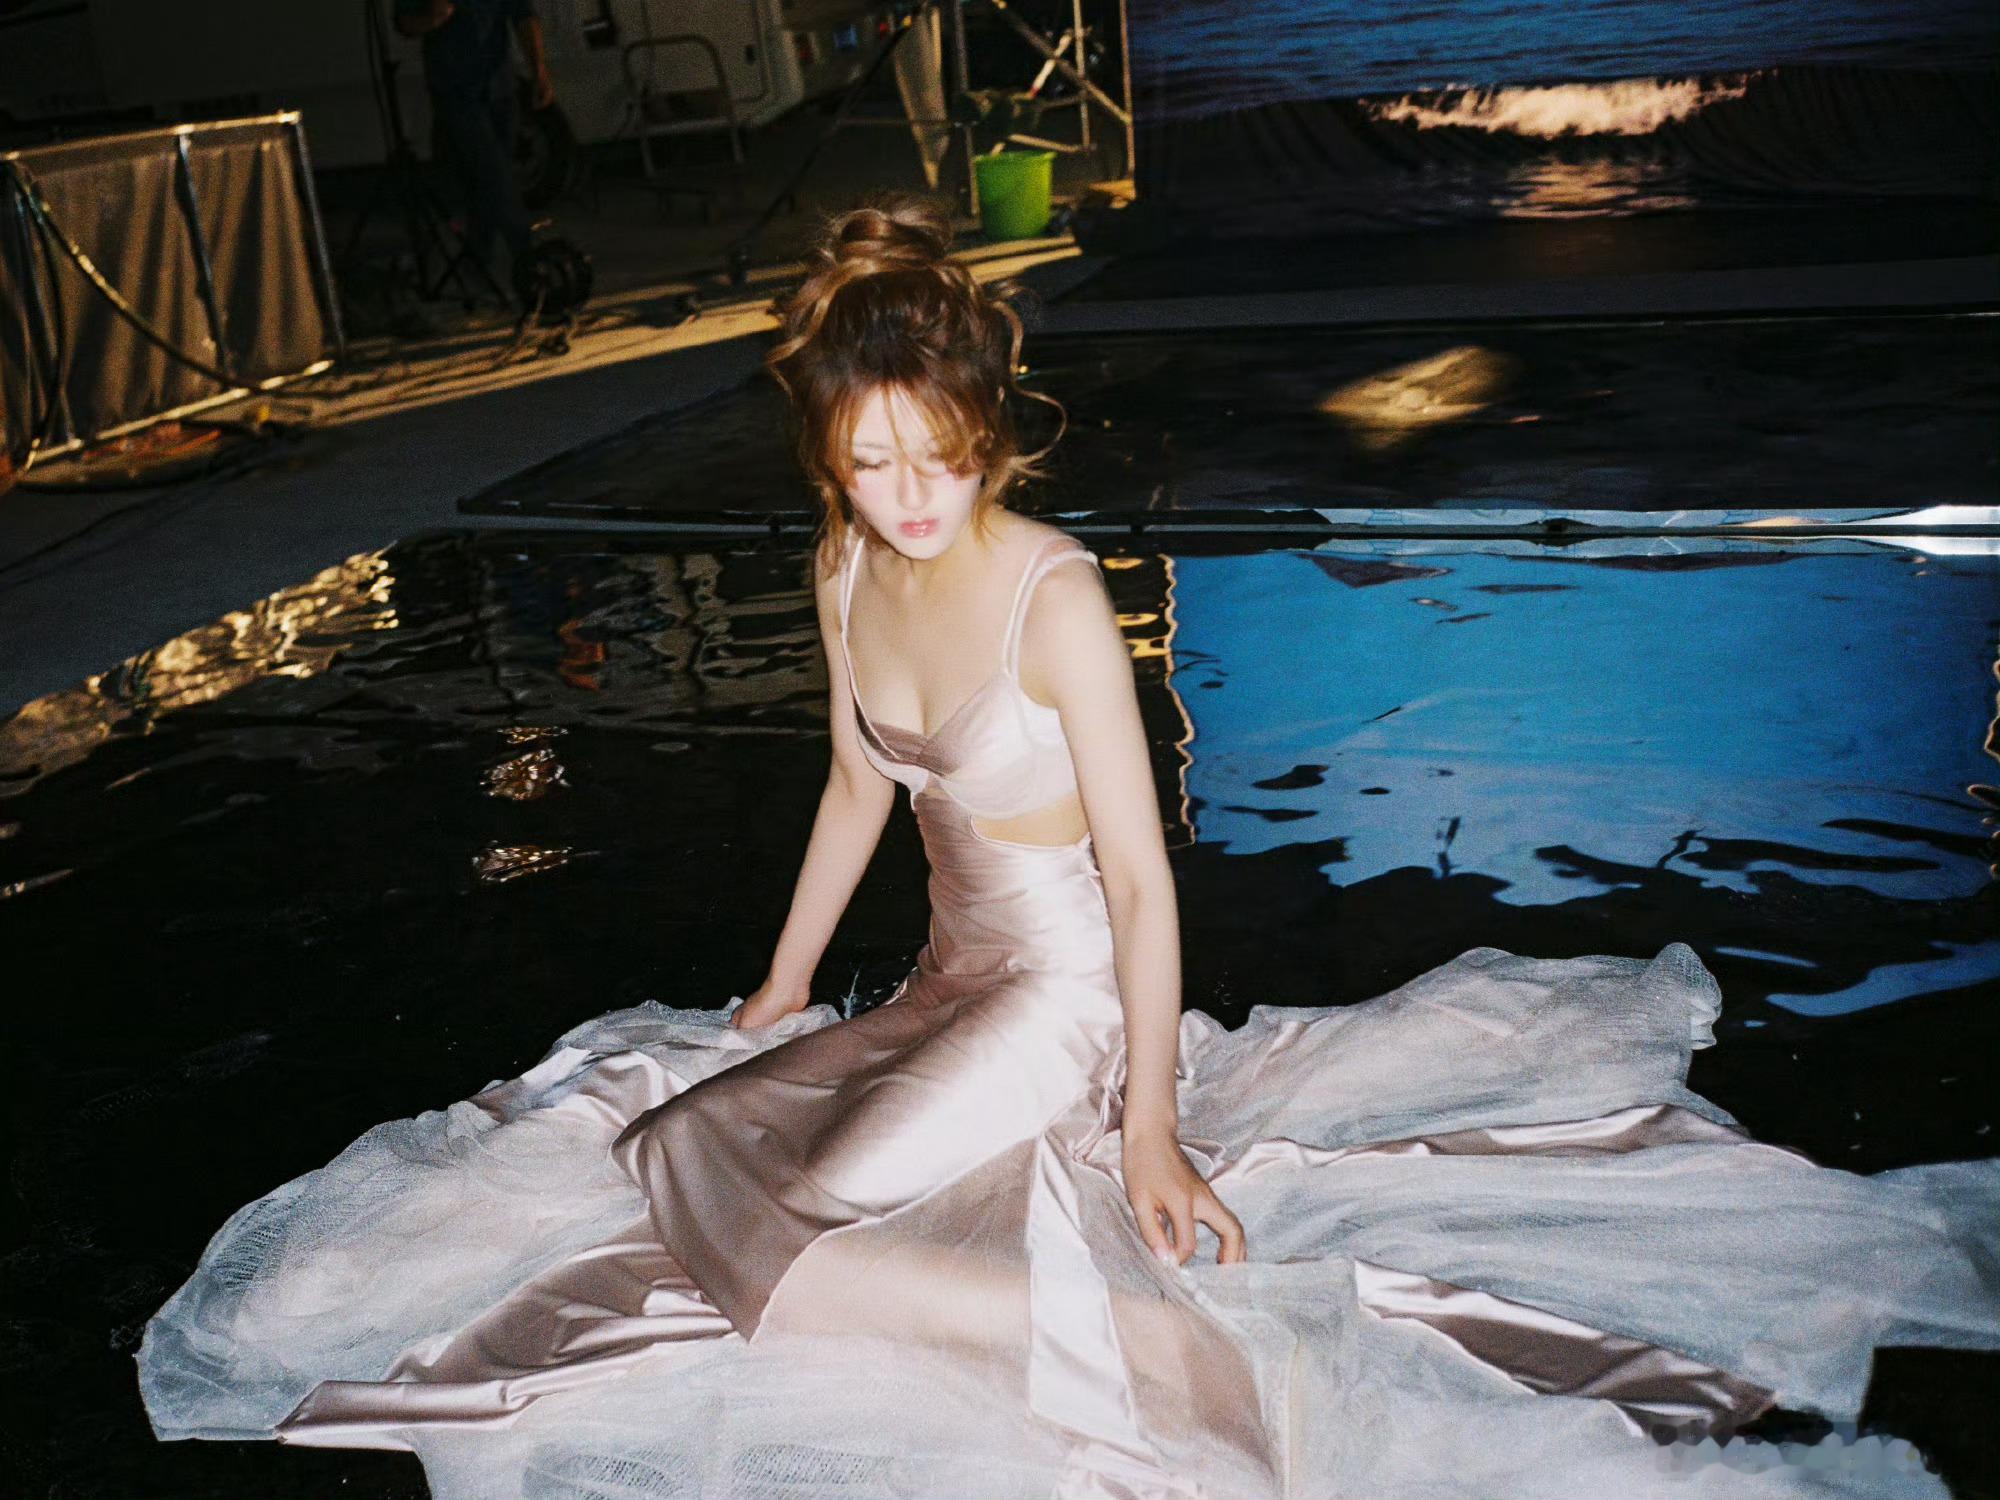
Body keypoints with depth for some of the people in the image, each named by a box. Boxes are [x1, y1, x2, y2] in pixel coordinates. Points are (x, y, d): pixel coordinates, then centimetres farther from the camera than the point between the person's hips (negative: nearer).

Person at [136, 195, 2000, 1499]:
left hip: (1063, 998, -8)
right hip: (942, 989, 8)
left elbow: (1139, 874, -20)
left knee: (797, 1240, -20)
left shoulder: (1052, 593, -21)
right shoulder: (847, 569, 1)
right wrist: (781, 995, 21)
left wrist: (1150, 1130, -21)